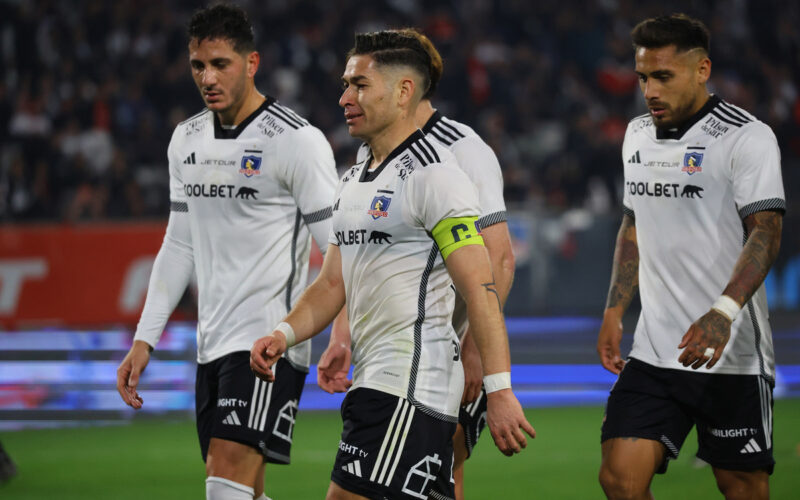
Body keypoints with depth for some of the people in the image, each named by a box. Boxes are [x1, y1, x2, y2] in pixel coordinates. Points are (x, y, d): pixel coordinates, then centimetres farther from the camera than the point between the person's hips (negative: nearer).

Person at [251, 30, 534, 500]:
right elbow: (333, 284, 21)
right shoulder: (354, 180, 18)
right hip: (375, 382, 9)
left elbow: (480, 289, -16)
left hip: (412, 387, -9)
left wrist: (499, 391, -22)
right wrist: (285, 333, 2)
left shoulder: (434, 174, -11)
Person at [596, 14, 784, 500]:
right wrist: (615, 311, 18)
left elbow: (766, 233, -19)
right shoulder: (638, 135, 13)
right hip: (654, 350, 6)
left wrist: (722, 313, -32)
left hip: (732, 352, -6)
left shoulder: (747, 136, -9)